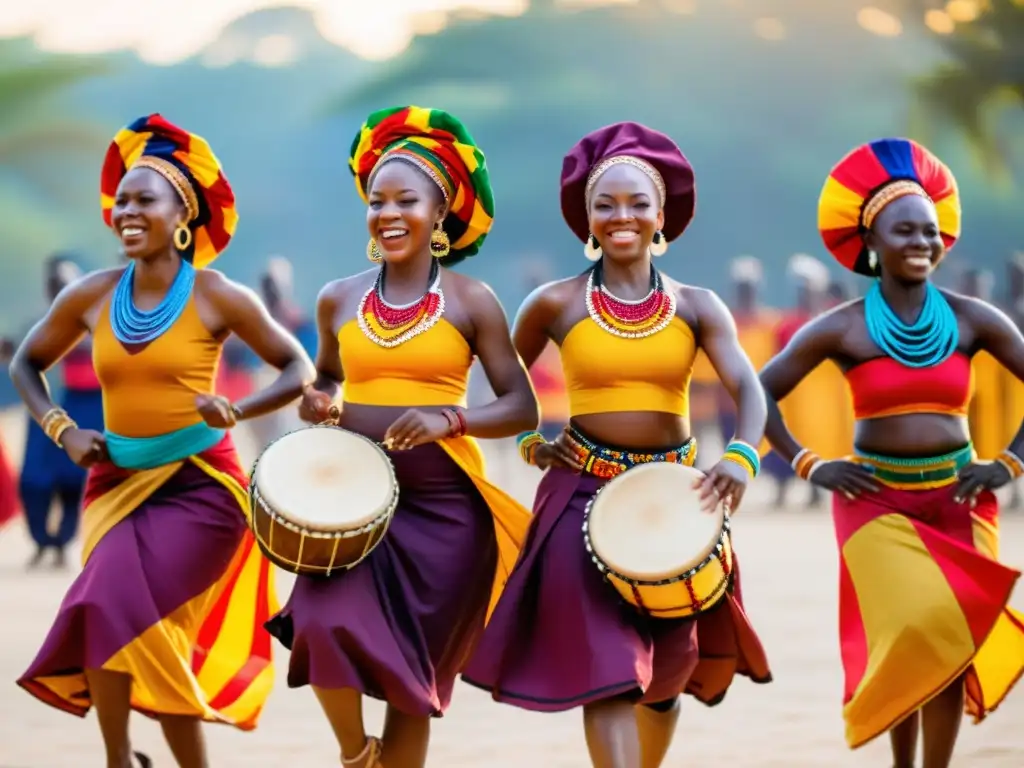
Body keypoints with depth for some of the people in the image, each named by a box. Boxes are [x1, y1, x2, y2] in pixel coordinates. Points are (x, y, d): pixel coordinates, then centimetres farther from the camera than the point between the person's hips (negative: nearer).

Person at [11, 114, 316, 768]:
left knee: (112, 611, -20)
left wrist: (239, 410, -18)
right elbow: (27, 362, 16)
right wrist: (63, 430, 1)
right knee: (153, 641, 4)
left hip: (199, 484, -4)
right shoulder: (89, 297, 0)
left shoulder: (218, 297, -8)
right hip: (116, 482, 4)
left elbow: (298, 368, -1)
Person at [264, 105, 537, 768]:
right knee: (324, 627, -21)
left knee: (412, 676, 5)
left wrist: (449, 419, -21)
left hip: (441, 504, -2)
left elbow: (522, 408, -3)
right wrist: (321, 403, 1)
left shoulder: (470, 301, -2)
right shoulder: (339, 300, 7)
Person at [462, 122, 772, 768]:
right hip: (586, 496, -2)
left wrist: (742, 457, -31)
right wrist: (529, 440, -1)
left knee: (667, 665, 13)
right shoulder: (556, 304, -3)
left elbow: (749, 389, -13)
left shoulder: (697, 307, -1)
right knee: (604, 664, -14)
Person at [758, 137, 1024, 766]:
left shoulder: (972, 320, -1)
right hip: (876, 502, -2)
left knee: (950, 643, -2)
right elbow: (760, 392, 2)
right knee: (916, 635, -15)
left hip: (958, 501, 2)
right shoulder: (842, 329, -5)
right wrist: (809, 466, -3)